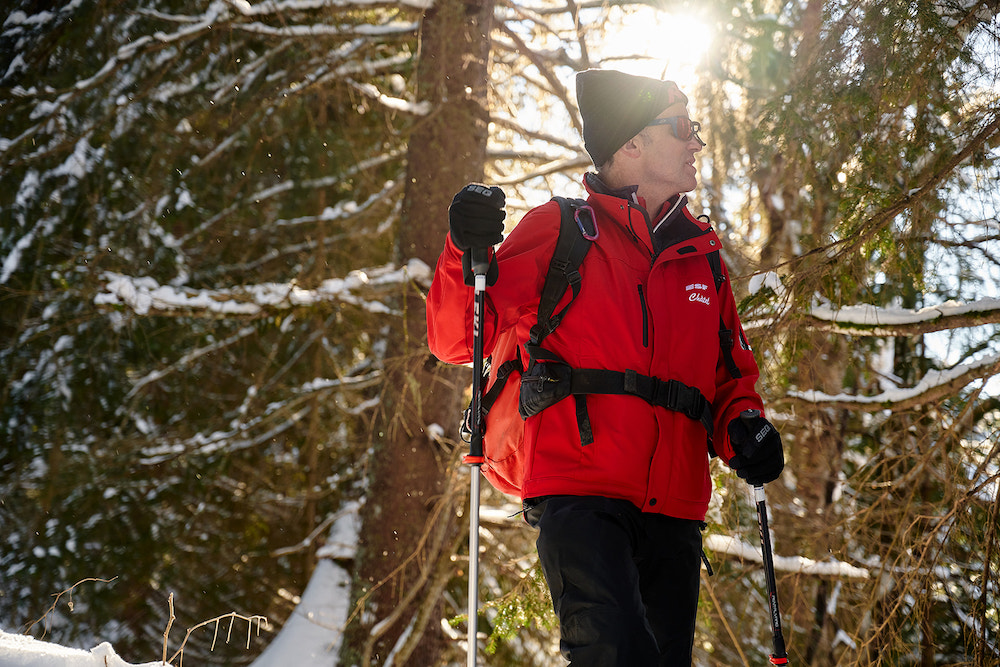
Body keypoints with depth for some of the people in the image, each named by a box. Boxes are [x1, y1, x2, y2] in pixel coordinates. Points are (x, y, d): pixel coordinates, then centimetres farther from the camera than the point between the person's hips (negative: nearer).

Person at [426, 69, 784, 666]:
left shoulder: (702, 253, 19)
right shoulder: (560, 229, 5)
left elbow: (733, 371, 27)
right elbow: (458, 337, 3)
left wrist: (744, 426, 5)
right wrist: (469, 257, -16)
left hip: (674, 506, 6)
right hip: (580, 490, -5)